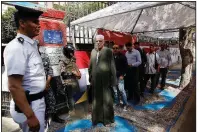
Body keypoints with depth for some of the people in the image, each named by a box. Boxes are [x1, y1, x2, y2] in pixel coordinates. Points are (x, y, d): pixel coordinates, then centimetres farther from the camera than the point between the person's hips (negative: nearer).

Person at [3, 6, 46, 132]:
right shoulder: (16, 47, -20)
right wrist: (30, 116, -24)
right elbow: (14, 86, -25)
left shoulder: (32, 45, 7)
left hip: (38, 101, 9)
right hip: (28, 105, -8)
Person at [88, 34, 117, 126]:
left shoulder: (108, 51, -5)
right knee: (96, 100, 16)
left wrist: (113, 79, -8)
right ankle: (97, 118, 34)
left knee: (106, 100, 9)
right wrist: (90, 77, 10)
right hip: (95, 80, 4)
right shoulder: (93, 51, 9)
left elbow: (112, 66, -6)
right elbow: (90, 65, 12)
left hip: (105, 80, -4)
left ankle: (107, 119, 27)